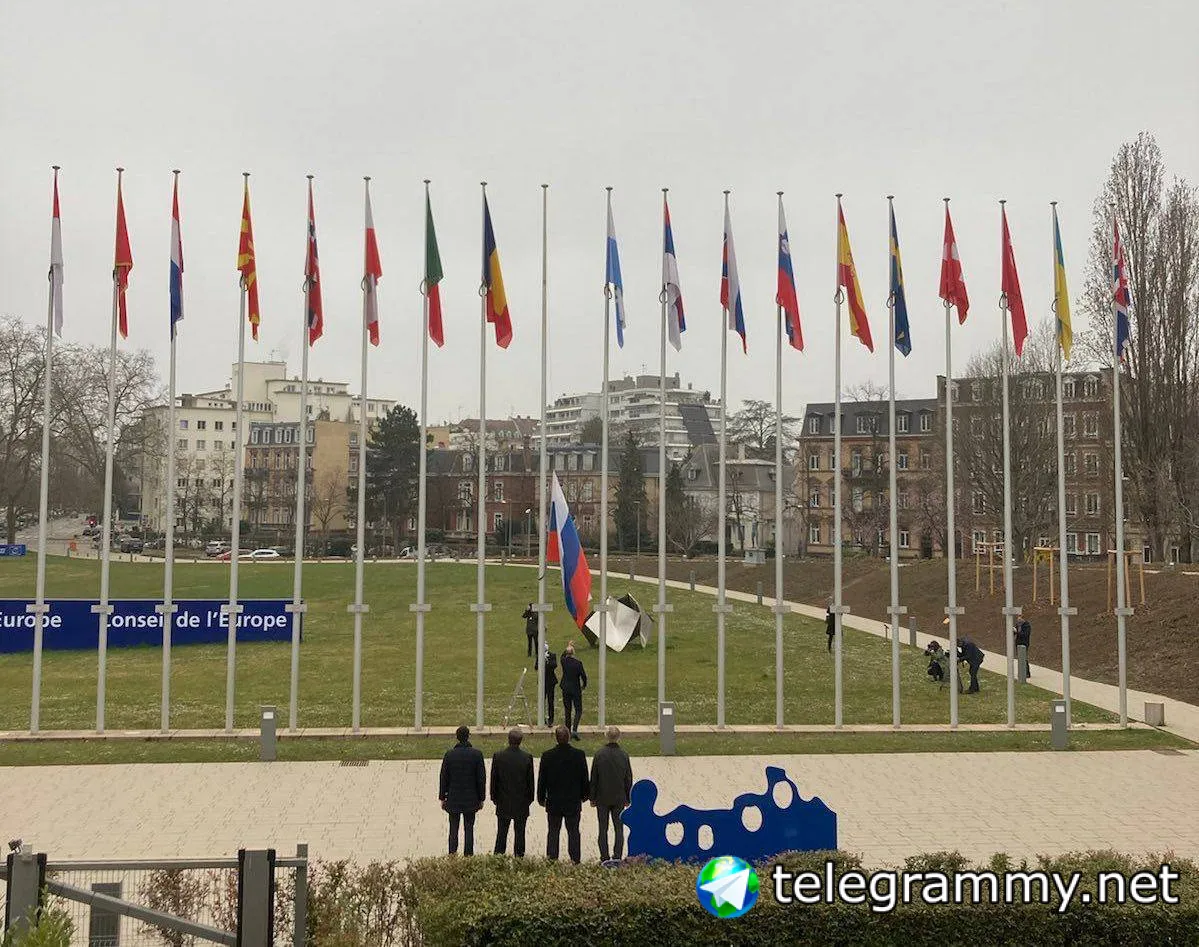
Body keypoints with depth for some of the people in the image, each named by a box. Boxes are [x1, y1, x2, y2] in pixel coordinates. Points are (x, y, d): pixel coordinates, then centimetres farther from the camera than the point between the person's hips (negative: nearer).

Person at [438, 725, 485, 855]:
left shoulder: (449, 754, -9)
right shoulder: (476, 754, -9)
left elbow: (444, 777, -3)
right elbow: (481, 778, -5)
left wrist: (442, 797, 7)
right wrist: (481, 798, 5)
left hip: (453, 799, 0)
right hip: (470, 800, 0)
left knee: (453, 828, 12)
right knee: (469, 829, 8)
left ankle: (452, 853, 14)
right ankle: (468, 854, 10)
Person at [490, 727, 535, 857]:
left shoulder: (498, 756, -10)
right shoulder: (527, 758, -11)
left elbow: (493, 779, -3)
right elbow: (530, 781, -4)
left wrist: (494, 797, 9)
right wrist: (529, 799, 8)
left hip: (503, 803, 1)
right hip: (521, 803, -1)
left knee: (501, 833, 11)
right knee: (519, 833, 8)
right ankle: (519, 857, 11)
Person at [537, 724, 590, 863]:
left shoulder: (547, 755, -10)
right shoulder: (579, 754, -9)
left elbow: (541, 779, -3)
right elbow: (585, 778, -1)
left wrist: (541, 798, 9)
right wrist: (584, 795, 13)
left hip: (554, 802, 0)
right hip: (573, 802, 0)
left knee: (553, 832, 9)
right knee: (573, 832, 9)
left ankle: (551, 859, 9)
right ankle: (575, 859, 10)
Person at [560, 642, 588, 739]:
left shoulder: (564, 661, -4)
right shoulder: (578, 663, -15)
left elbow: (563, 655, 21)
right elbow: (583, 675, -10)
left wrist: (569, 646, 33)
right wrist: (584, 685, 9)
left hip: (565, 689, 4)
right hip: (576, 689, -4)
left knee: (567, 710, 13)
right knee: (578, 710, 3)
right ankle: (574, 730, -14)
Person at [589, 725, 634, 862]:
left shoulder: (599, 754, -11)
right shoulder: (623, 754, -6)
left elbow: (593, 777, -6)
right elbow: (628, 778, 0)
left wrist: (592, 798, 3)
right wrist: (627, 798, 11)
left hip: (602, 798, -1)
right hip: (619, 798, 1)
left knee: (603, 829, 7)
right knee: (619, 828, 8)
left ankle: (604, 858, 7)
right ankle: (617, 857, 3)